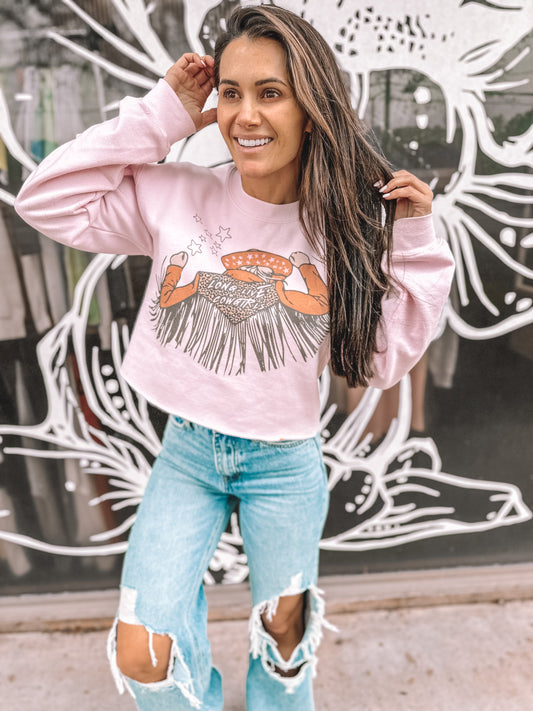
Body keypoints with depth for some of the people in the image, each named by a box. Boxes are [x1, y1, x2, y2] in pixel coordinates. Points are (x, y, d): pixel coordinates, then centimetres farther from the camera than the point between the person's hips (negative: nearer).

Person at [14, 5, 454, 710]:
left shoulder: (343, 223, -9)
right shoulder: (177, 195, -8)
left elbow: (383, 358, -7)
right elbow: (48, 201, -9)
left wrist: (412, 240, -13)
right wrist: (160, 115, -12)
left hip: (285, 460, 0)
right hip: (188, 448, 1)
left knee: (285, 633, 21)